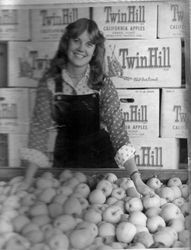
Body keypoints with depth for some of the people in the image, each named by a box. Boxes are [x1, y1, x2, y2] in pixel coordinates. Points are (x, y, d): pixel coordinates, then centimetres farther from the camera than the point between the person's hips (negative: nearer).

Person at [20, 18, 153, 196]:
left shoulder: (103, 84, -13)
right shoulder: (49, 82, -12)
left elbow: (117, 130, -18)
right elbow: (39, 129, -11)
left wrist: (137, 179, -28)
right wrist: (27, 183, -16)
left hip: (101, 161, 0)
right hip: (65, 160, 1)